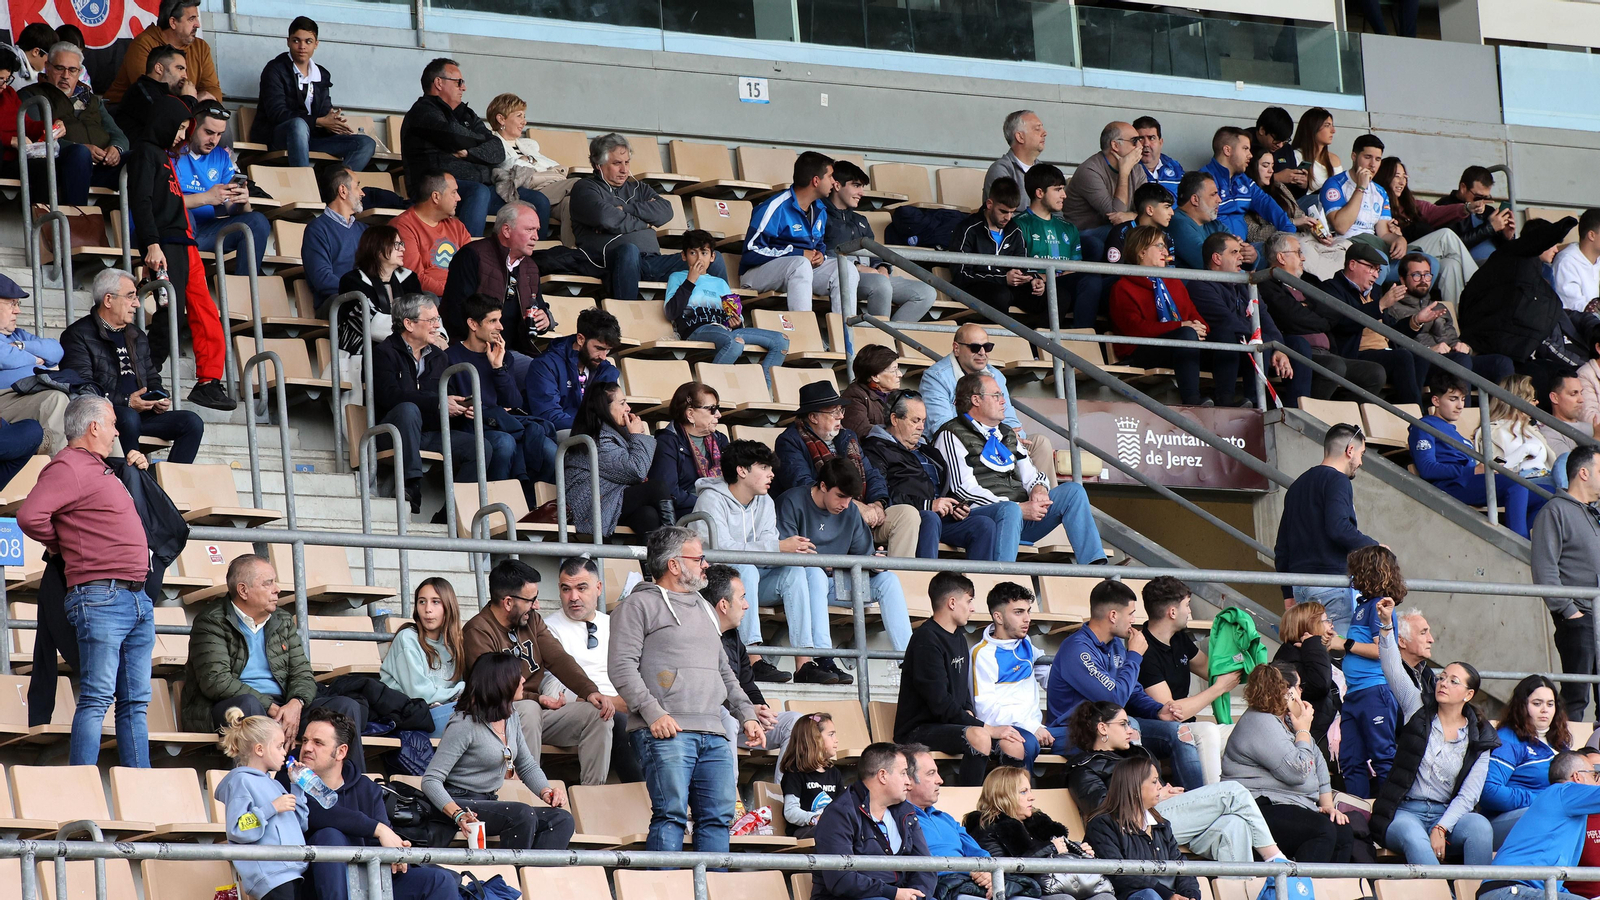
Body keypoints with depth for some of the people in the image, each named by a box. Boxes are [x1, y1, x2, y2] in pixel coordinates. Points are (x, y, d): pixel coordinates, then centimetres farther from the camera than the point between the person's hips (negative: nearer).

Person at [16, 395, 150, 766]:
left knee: (135, 702, 7)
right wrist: (64, 549, -4)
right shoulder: (69, 467, -8)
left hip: (136, 599, 10)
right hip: (99, 598, -10)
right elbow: (30, 516, -20)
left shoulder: (98, 469, 22)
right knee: (97, 699, -13)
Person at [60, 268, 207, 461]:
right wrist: (126, 402, -18)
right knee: (128, 417, -39)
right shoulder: (78, 335, -1)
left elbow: (152, 378, 31)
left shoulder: (137, 336, 24)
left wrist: (159, 399, 7)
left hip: (140, 413, 7)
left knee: (192, 422, -12)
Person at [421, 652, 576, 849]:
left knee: (562, 820, -13)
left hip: (490, 803, 8)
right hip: (461, 802, -8)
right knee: (523, 815, -33)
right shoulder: (464, 725, -15)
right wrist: (457, 814, -35)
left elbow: (527, 766, 20)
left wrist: (545, 791, -3)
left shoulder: (512, 718, 9)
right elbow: (431, 780, -18)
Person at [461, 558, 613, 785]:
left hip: (537, 709, 7)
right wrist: (538, 698, -23)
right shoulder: (477, 632, -12)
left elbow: (559, 660, 2)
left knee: (597, 713, -11)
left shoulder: (532, 620, 12)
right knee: (528, 710, -39)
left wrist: (591, 691, -14)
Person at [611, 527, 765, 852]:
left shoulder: (702, 609, 28)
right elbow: (621, 667, -7)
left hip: (713, 736, 7)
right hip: (665, 732, -7)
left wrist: (747, 716, 18)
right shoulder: (639, 605, 3)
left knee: (718, 817, -1)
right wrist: (653, 713, -18)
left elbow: (724, 672, 32)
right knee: (671, 813, -15)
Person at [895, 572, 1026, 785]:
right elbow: (940, 704, -20)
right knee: (978, 737, -34)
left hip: (951, 725, 9)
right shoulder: (926, 640, -14)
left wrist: (969, 716, -1)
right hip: (917, 730, -9)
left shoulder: (959, 639, 17)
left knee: (1013, 745, -9)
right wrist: (988, 728, -19)